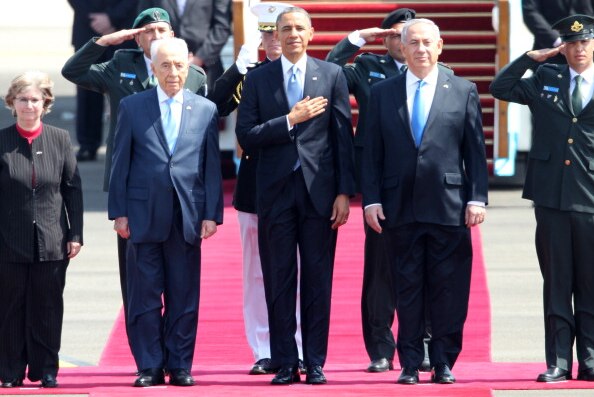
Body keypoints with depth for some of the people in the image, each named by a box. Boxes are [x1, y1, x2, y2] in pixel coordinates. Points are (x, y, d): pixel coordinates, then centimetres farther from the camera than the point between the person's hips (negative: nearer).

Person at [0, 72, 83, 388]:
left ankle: (46, 370, 13)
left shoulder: (60, 140, 4)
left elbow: (73, 189, 6)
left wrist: (75, 234, 2)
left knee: (47, 308, 4)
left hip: (52, 242, 1)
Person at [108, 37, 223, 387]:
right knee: (144, 296, 1)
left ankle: (180, 366, 9)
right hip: (144, 214, 0)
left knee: (184, 297, 3)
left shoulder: (206, 110, 7)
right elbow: (121, 162, 5)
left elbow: (212, 167, 6)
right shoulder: (132, 107, 6)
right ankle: (150, 367, 6)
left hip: (187, 215, 1)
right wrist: (119, 212, -1)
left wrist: (212, 214, -1)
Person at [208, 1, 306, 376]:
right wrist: (238, 67, -14)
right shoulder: (250, 75, 6)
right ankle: (266, 352, 9)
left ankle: (300, 351, 7)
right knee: (259, 272, 4)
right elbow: (216, 106, -8)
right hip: (257, 185, 2)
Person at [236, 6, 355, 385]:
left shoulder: (332, 75, 6)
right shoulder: (258, 79, 6)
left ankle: (315, 363, 6)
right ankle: (285, 364, 6)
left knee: (318, 280, 2)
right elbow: (246, 136, -1)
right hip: (276, 192, 0)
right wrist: (290, 121, -12)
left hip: (319, 191, 0)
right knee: (279, 282, 2)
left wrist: (344, 193, -3)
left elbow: (344, 137, 3)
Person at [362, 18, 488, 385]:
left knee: (448, 290, 0)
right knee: (407, 289, 3)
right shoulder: (382, 94, 10)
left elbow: (475, 150, 5)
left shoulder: (464, 92, 7)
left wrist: (477, 198, -3)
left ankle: (444, 363, 8)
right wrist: (371, 199, -1)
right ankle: (410, 364, 9)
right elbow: (372, 153, 8)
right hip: (400, 208, 1)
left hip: (448, 205, -1)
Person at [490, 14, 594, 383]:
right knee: (556, 283, 4)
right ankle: (558, 362, 6)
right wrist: (531, 58, 2)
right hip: (552, 196, 2)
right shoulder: (545, 79, 11)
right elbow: (501, 89, 9)